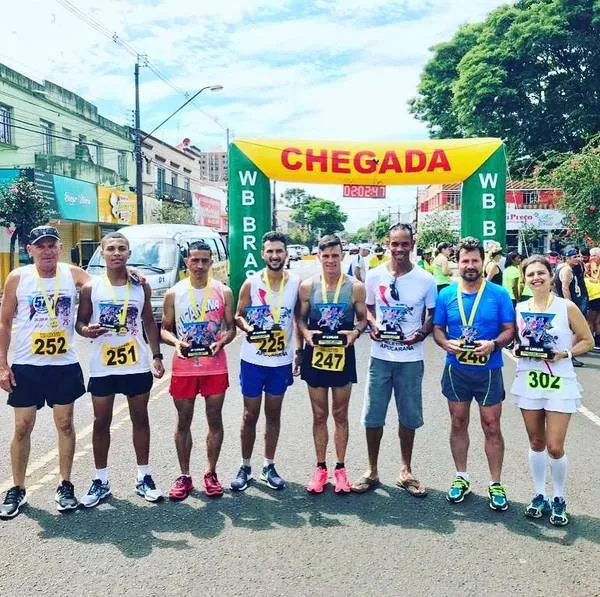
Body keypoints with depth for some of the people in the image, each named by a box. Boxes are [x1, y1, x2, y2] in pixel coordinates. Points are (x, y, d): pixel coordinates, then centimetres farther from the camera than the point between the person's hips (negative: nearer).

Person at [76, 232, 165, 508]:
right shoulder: (91, 287, -3)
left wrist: (157, 355, 3)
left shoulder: (141, 286, 2)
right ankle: (101, 480, 22)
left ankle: (143, 477, 23)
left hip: (137, 365, 1)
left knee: (140, 419, 10)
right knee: (101, 423, 8)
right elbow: (79, 321, 3)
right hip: (102, 367, -1)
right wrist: (86, 330, -21)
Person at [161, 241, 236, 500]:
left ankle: (211, 473, 23)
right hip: (184, 367, 0)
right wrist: (176, 342, -16)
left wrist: (220, 342, -16)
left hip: (215, 366, 0)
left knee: (215, 420, 7)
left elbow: (231, 327, 5)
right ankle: (184, 475, 22)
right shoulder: (174, 293, 0)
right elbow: (165, 329, 6)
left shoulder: (223, 292, 0)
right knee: (184, 421, 8)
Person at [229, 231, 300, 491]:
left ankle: (269, 466, 26)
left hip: (282, 361, 1)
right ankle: (245, 467, 23)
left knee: (274, 414, 13)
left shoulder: (296, 283, -3)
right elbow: (238, 315, 1)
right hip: (253, 360, -1)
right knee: (250, 415, 8)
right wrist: (246, 327, -22)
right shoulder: (251, 283, -6)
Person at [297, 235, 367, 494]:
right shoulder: (307, 286, -2)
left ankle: (340, 468, 24)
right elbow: (300, 318, 5)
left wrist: (355, 332, -15)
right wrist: (306, 332, -15)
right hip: (315, 356, 1)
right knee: (319, 415, 11)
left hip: (343, 356, 0)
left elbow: (362, 318, 5)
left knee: (340, 415, 11)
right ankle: (320, 468, 24)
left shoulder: (355, 287, -3)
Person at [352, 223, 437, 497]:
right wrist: (373, 325, -9)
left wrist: (421, 333, -13)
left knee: (408, 416, 10)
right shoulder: (374, 275, 0)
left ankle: (405, 471, 27)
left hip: (411, 359, 0)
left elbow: (431, 314, 6)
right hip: (380, 356, 1)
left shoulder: (426, 280, -2)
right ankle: (372, 471, 21)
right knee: (373, 415, 5)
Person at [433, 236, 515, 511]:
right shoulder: (446, 295, 1)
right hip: (456, 369, 2)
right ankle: (461, 478, 27)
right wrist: (446, 343, -14)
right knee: (458, 424, 11)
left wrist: (493, 344, -21)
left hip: (488, 370, -2)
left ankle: (496, 484, 18)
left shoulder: (499, 294, -4)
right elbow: (437, 328, 6)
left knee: (491, 427, 3)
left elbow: (510, 330, -2)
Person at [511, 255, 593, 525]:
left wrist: (565, 354, -15)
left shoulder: (566, 307, -7)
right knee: (536, 443, 12)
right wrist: (518, 350, -5)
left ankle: (559, 499, 20)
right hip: (528, 382, 3)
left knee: (555, 447, -3)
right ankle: (539, 496, 28)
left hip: (560, 383, -3)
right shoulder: (520, 309, 3)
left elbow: (587, 341, 0)